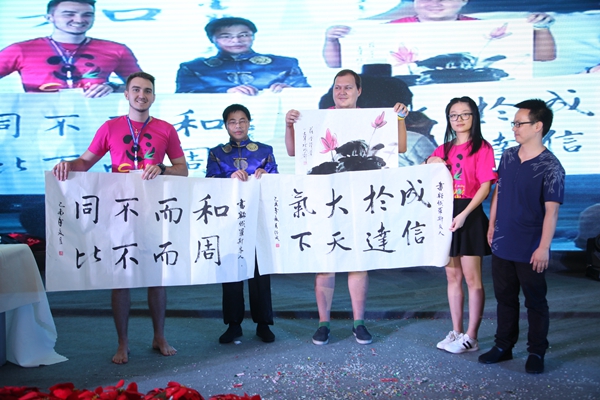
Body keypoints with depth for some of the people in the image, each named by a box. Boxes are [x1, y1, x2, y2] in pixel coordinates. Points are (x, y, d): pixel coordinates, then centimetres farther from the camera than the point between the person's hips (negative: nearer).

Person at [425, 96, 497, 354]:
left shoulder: (482, 148, -4)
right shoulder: (443, 149, 14)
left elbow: (485, 186, -11)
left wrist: (464, 214, -20)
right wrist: (430, 164, -2)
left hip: (469, 216, -6)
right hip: (445, 215, 6)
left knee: (472, 278, -1)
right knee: (452, 276, 11)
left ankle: (471, 338, 8)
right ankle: (456, 332, 21)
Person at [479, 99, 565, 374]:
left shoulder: (550, 167, -13)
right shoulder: (508, 156, 4)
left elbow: (552, 209, -15)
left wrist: (543, 247, -18)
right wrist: (492, 225, 13)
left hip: (530, 250, -5)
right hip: (502, 244, 6)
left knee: (535, 302, 9)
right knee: (505, 298, 16)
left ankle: (536, 353, 24)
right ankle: (504, 346, 30)